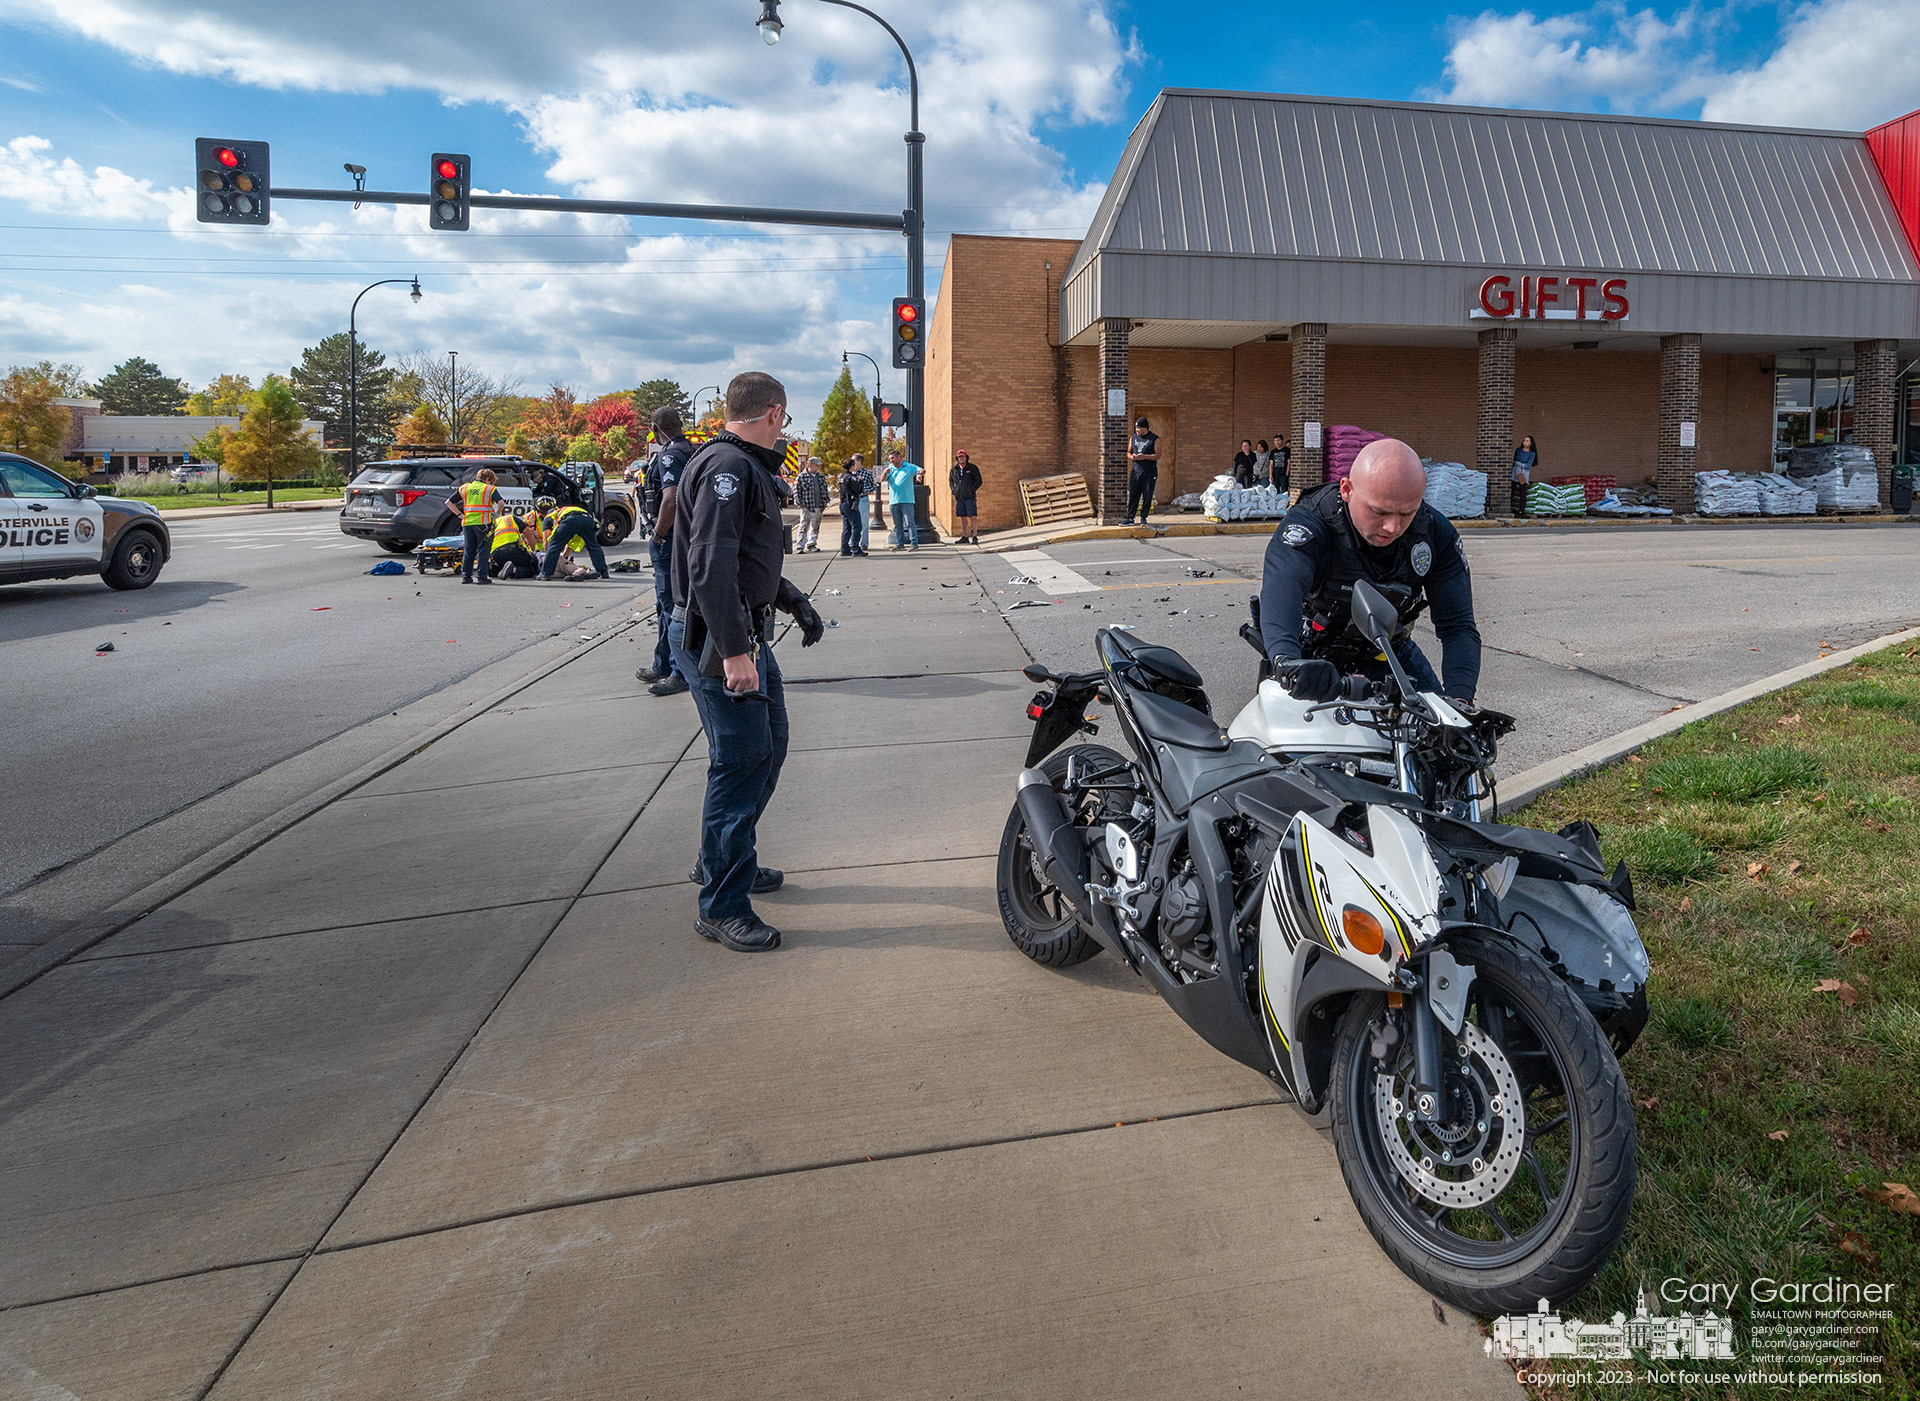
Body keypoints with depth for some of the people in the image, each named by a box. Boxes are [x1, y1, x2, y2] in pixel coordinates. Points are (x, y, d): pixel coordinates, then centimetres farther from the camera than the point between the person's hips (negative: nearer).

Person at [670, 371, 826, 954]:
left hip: (746, 634, 11)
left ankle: (723, 861, 34)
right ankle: (722, 906, 1)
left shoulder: (747, 468, 19)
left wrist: (795, 602, 28)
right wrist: (733, 652, -29)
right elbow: (711, 566, -26)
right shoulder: (726, 467, -16)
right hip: (719, 639, -11)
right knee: (741, 761, -8)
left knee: (769, 746, 19)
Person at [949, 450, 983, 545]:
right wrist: (953, 490, 6)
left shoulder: (972, 468, -1)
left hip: (970, 497, -4)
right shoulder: (953, 469, 10)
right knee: (962, 518, 6)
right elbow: (950, 481, 23)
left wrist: (971, 490, -12)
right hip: (959, 498, 4)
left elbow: (979, 481, -2)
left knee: (973, 517, -7)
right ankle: (965, 537, 12)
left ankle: (975, 537, -4)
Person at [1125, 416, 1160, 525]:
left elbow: (1158, 455, -7)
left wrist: (1144, 456, -20)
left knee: (1147, 497, -1)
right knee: (1133, 496, 0)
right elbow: (1128, 453, 18)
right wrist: (1132, 456, -7)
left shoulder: (1154, 439, -1)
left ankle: (1143, 518, 8)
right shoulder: (1133, 438, 13)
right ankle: (1130, 518, 4)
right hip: (1136, 470, 3)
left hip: (1149, 472, -3)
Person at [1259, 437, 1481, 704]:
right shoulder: (1309, 524, -30)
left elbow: (1458, 624, -15)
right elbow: (1280, 590, -50)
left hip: (1389, 649, 4)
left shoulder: (1436, 532, -15)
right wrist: (1286, 660, -71)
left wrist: (1459, 698, -34)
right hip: (1314, 655, -3)